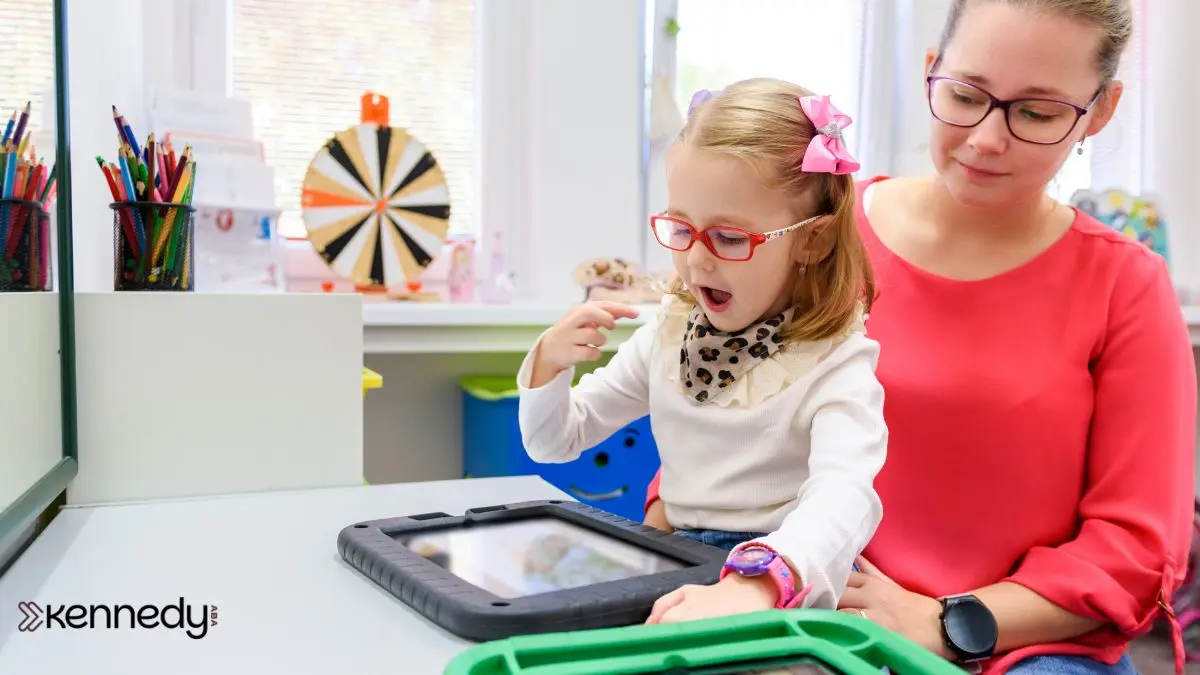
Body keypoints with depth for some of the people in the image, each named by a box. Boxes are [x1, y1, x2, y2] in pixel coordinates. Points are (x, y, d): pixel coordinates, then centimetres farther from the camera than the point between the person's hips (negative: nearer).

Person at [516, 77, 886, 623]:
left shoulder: (836, 363, -12)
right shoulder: (670, 332, 5)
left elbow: (843, 499, -32)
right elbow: (553, 442, 13)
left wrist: (754, 585, -51)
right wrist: (550, 362, -8)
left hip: (788, 592, -3)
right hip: (679, 577, 4)